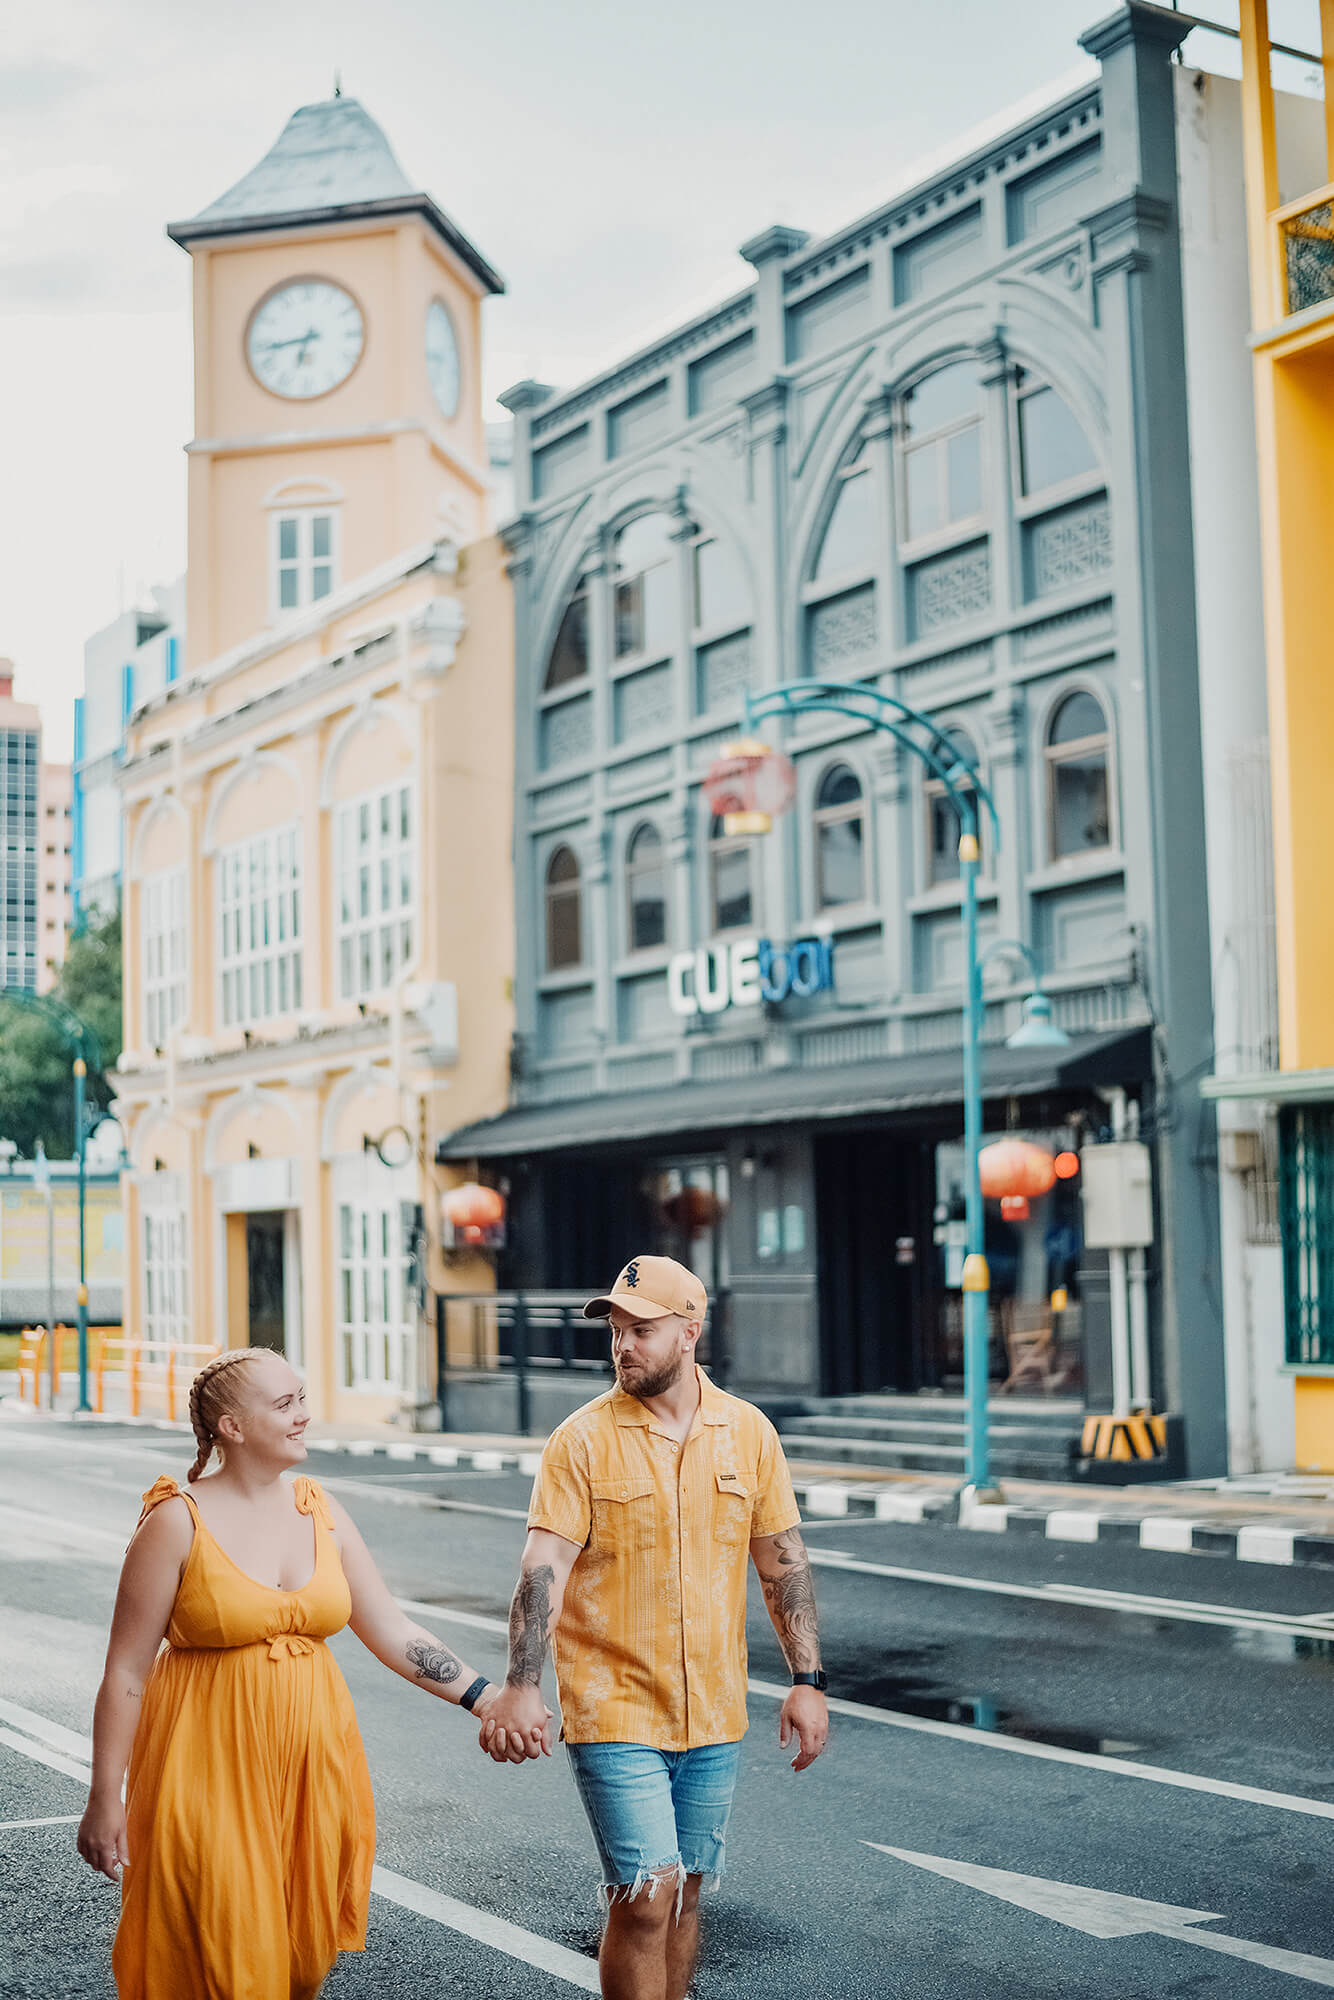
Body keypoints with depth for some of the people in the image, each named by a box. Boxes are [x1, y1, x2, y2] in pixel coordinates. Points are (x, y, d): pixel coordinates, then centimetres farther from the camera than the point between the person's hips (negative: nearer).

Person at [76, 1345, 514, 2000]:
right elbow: (125, 1672, -7)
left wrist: (487, 1698, -2)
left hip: (313, 1760, 5)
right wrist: (104, 1800, -8)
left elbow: (393, 1633, 6)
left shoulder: (319, 1512, 6)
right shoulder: (178, 1522, -9)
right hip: (213, 1766, -5)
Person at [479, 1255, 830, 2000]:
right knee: (646, 1897, -8)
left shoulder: (749, 1432, 2)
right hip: (615, 1711, -3)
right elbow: (544, 1567, -15)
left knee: (683, 1895, 14)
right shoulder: (583, 1440, -8)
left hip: (714, 1715, 4)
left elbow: (785, 1561, 7)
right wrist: (522, 1686, -27)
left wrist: (808, 1681, 2)